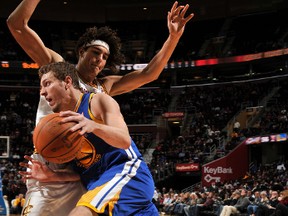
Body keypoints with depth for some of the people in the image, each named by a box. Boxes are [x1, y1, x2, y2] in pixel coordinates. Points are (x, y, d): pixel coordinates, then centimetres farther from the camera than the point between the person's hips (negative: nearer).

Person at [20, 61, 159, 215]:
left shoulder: (97, 101, -1)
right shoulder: (66, 122, 19)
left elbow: (125, 141, -16)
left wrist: (94, 126, -33)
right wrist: (53, 176, 4)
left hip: (128, 174, -9)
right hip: (104, 181, 9)